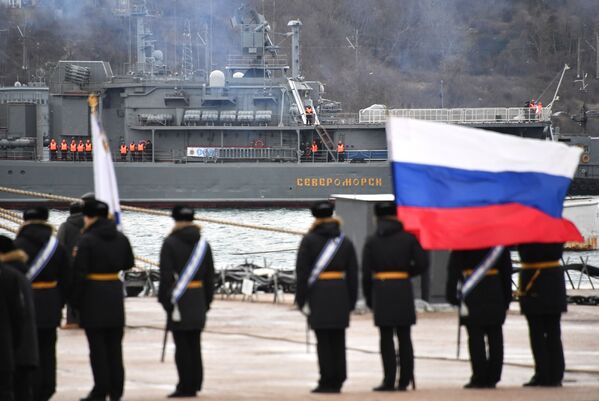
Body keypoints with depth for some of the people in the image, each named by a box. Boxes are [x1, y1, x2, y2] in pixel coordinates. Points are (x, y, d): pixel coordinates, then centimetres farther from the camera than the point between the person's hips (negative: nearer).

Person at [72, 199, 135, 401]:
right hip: (115, 295, 5)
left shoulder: (87, 240, -13)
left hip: (93, 296, -5)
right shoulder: (121, 238, 5)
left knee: (97, 346, 0)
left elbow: (79, 273, -15)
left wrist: (76, 301, -9)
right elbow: (128, 263, 17)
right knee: (114, 345, 11)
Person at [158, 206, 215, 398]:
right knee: (195, 344, 11)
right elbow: (210, 276, 11)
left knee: (182, 345, -3)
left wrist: (165, 300, -5)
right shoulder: (203, 243, 8)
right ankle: (195, 384, 14)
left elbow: (166, 276, -11)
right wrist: (207, 301, 17)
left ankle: (186, 386, -4)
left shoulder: (170, 243, -9)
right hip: (198, 302, 5)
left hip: (179, 302, -5)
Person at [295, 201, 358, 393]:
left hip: (318, 294, -3)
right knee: (338, 339, 8)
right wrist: (351, 301, 12)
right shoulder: (345, 242, 8)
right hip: (340, 293, 4)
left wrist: (301, 299, -3)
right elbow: (352, 273, 7)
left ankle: (327, 381, -3)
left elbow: (302, 271, -7)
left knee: (323, 339, -1)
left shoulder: (309, 240, -3)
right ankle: (337, 381, 8)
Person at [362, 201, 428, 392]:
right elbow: (422, 263, -4)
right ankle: (405, 380, 8)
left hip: (381, 291, -1)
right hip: (403, 289, 1)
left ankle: (389, 381, -2)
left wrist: (369, 298, 6)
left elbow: (366, 273, -2)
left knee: (386, 338, 2)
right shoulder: (408, 238, 2)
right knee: (404, 337, 8)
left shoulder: (371, 241, 0)